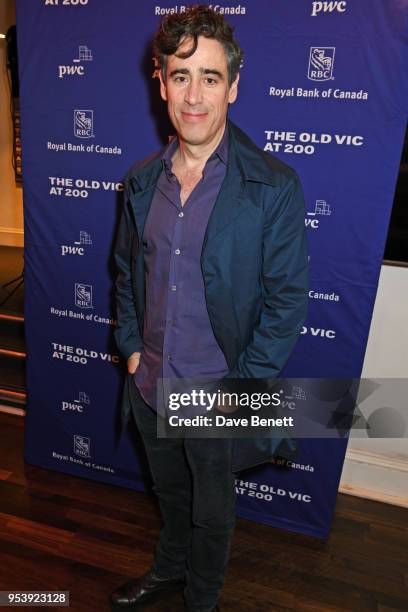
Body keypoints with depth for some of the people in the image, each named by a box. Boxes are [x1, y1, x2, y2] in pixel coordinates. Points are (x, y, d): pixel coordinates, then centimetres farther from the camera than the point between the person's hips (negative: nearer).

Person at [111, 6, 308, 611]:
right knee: (169, 491, 29)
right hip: (150, 383, 4)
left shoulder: (275, 187, -16)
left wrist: (241, 385, -14)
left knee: (212, 511, 21)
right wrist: (132, 346, 3)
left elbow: (287, 300, -13)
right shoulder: (142, 178, 0)